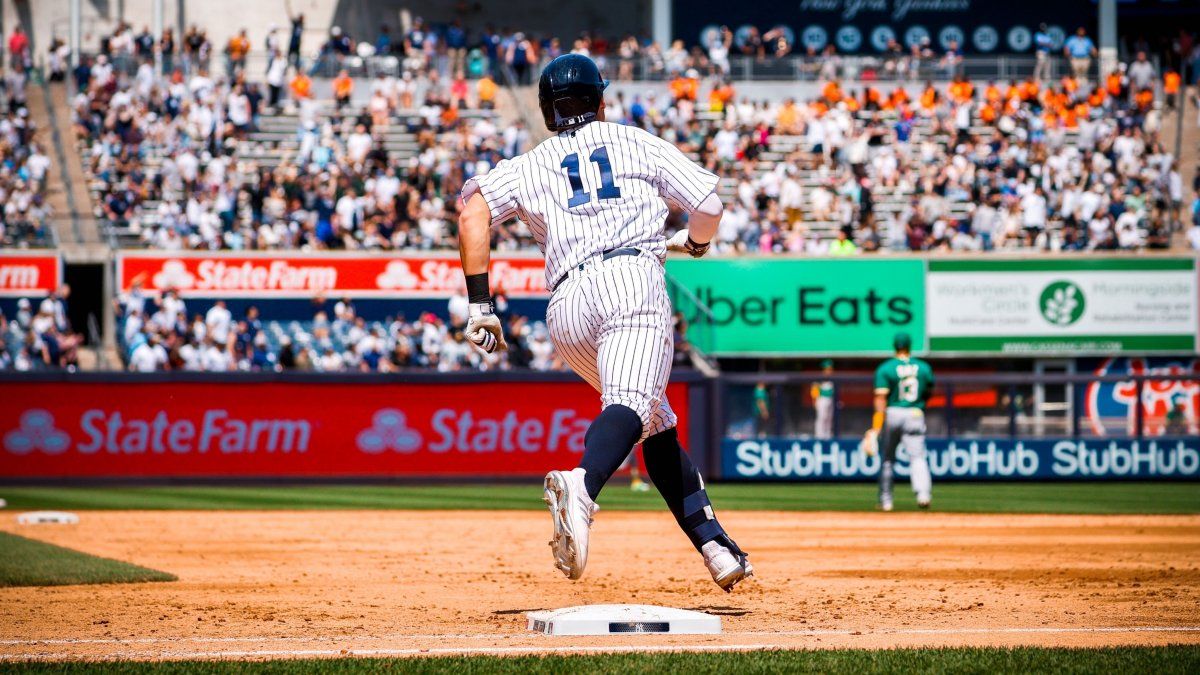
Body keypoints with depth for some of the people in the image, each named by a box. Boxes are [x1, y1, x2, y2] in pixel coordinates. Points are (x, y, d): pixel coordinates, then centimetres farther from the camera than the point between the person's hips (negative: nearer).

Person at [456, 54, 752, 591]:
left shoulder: (530, 165, 25)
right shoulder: (636, 143, 22)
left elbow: (474, 211, 6)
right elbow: (708, 203, 16)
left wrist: (479, 305, 4)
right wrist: (694, 241, 39)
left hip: (566, 309, 3)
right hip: (632, 277, -3)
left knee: (658, 422, 18)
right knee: (630, 405, -26)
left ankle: (715, 547, 11)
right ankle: (582, 486, -57)